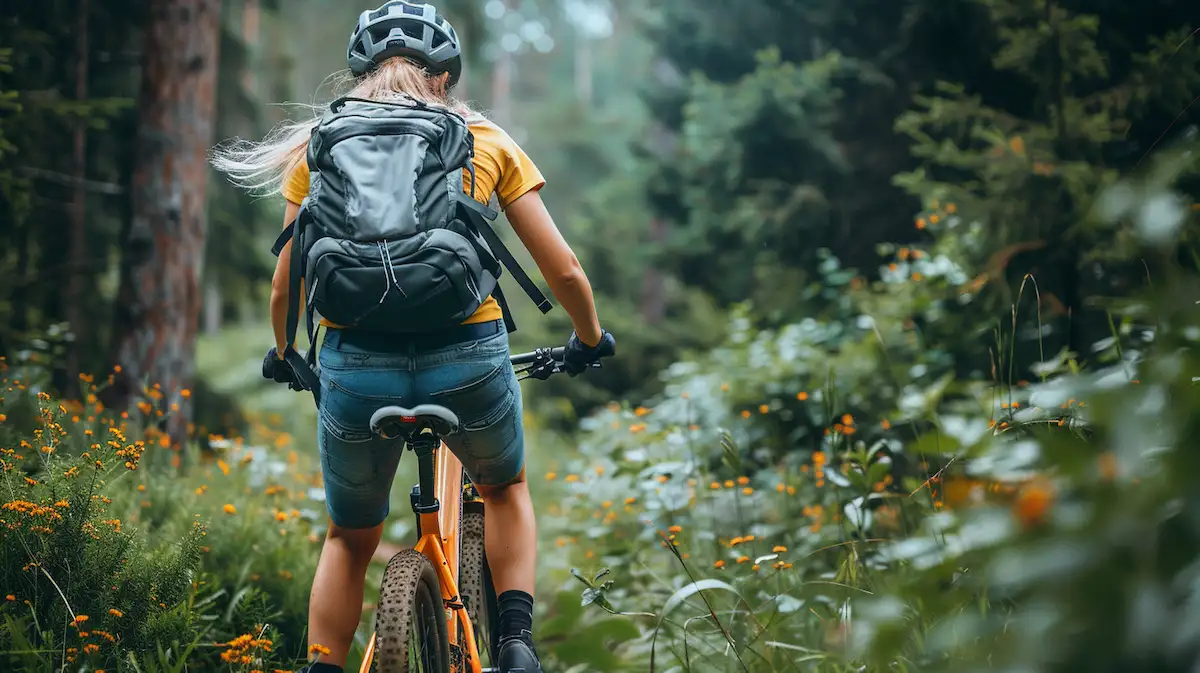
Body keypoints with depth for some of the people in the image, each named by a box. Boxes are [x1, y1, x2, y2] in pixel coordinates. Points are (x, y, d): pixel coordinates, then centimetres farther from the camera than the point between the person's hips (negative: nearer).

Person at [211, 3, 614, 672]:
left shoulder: (320, 147, 13)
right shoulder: (487, 141, 12)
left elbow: (285, 287, 14)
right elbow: (564, 271, 10)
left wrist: (284, 354, 33)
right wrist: (590, 340, 28)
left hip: (355, 363, 1)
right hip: (468, 356, 0)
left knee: (351, 538, 27)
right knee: (505, 486, 32)